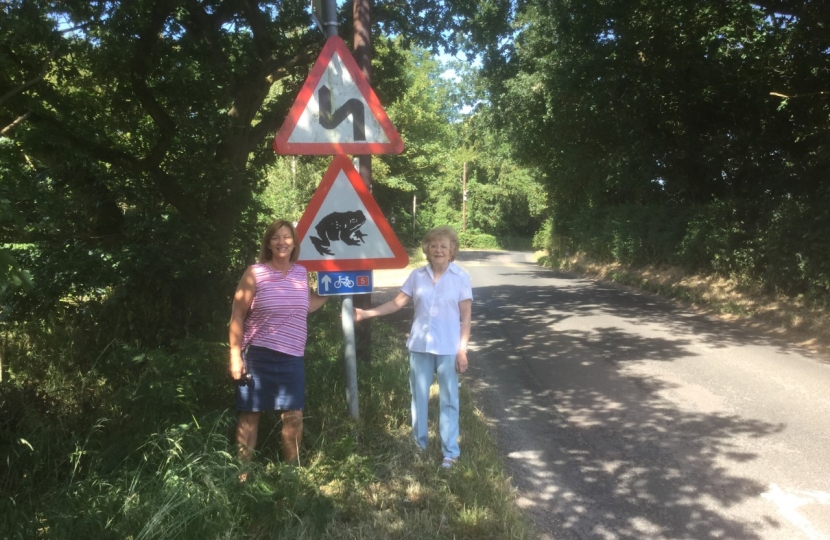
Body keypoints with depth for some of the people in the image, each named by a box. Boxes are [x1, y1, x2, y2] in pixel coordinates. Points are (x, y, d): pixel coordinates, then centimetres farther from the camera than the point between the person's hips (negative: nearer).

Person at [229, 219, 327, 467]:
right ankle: (243, 471, 19)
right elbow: (237, 316, -6)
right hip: (258, 355, -4)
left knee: (294, 416, 8)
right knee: (250, 415, 5)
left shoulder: (302, 273, 6)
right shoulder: (254, 273, -7)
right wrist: (235, 356, -11)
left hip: (292, 358, 4)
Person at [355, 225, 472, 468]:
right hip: (420, 346, 3)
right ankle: (419, 444, 29)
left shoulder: (461, 277, -5)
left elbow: (466, 317, -5)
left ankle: (450, 452, 15)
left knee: (449, 400, 4)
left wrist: (462, 350, -9)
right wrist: (366, 313, -4)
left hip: (448, 348, -3)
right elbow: (396, 303, 4)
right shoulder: (417, 275, 2)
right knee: (419, 396, 13)